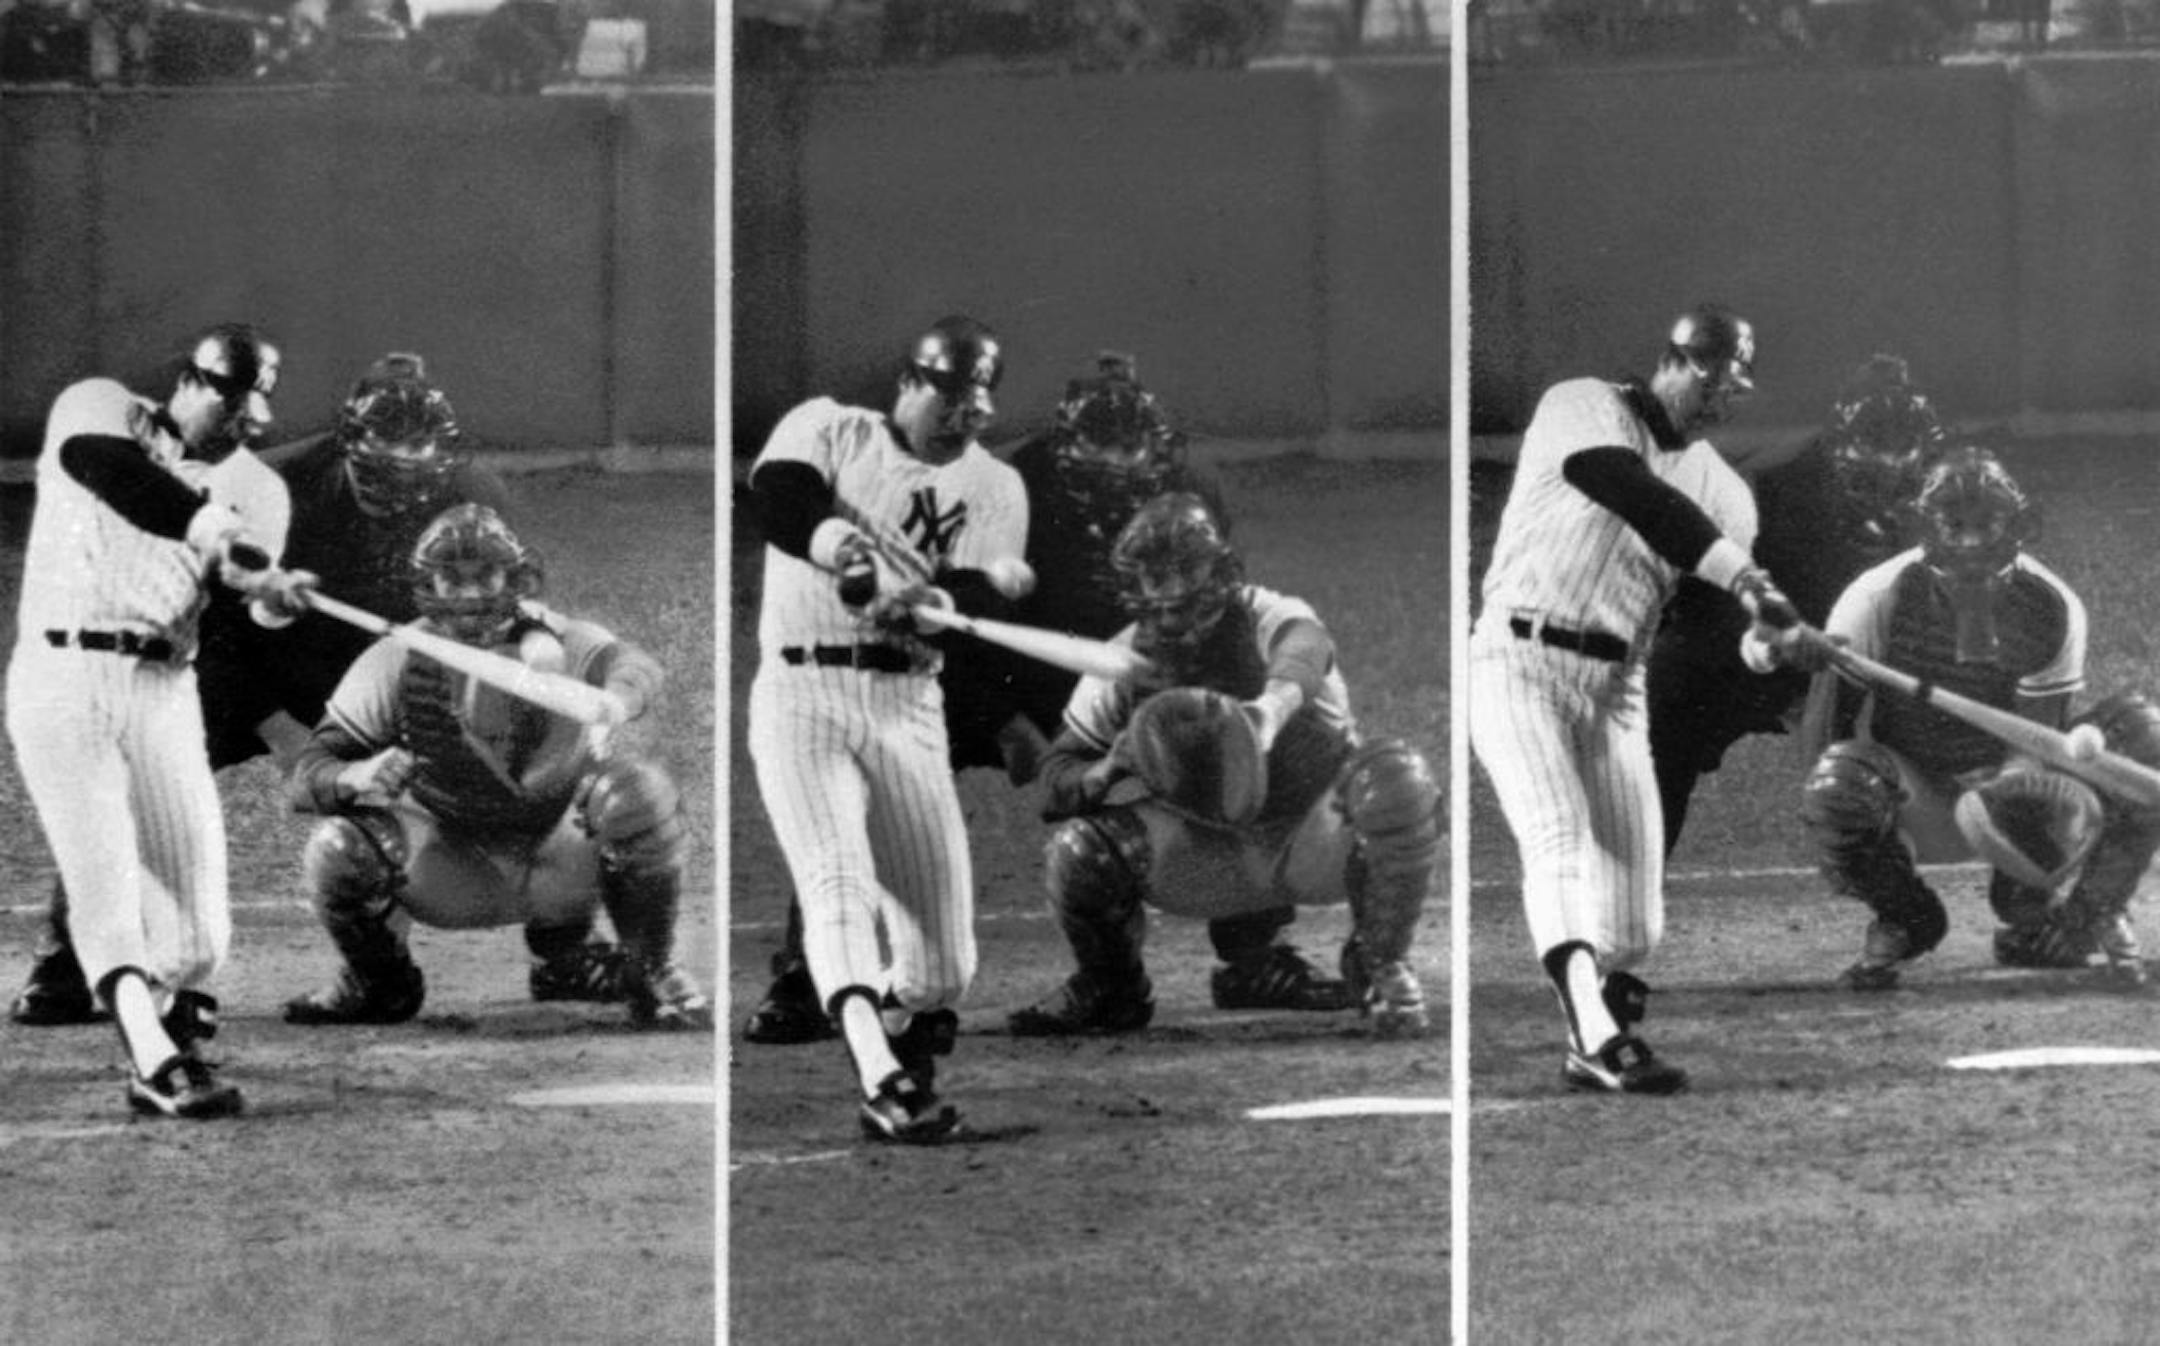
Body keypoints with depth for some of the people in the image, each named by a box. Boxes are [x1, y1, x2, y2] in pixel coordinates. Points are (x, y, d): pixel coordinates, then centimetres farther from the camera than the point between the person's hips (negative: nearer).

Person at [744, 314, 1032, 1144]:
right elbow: (777, 499, -17)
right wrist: (835, 545, -38)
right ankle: (877, 1073, -42)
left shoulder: (994, 488, 11)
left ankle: (906, 1090, 20)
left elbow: (986, 600, -5)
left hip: (909, 709, 4)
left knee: (942, 953, -1)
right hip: (801, 693, -4)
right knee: (837, 880, -24)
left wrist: (932, 603, -28)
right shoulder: (827, 428, 4)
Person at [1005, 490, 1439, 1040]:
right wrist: (1106, 773, -31)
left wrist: (1271, 709, -69)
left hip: (1312, 835, -2)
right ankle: (1111, 989, 14)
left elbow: (1302, 649, -45)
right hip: (1210, 851, 2)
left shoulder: (1270, 620, -17)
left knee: (1399, 777, -33)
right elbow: (1055, 783, -6)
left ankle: (1383, 965, -9)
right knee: (1076, 852, -21)